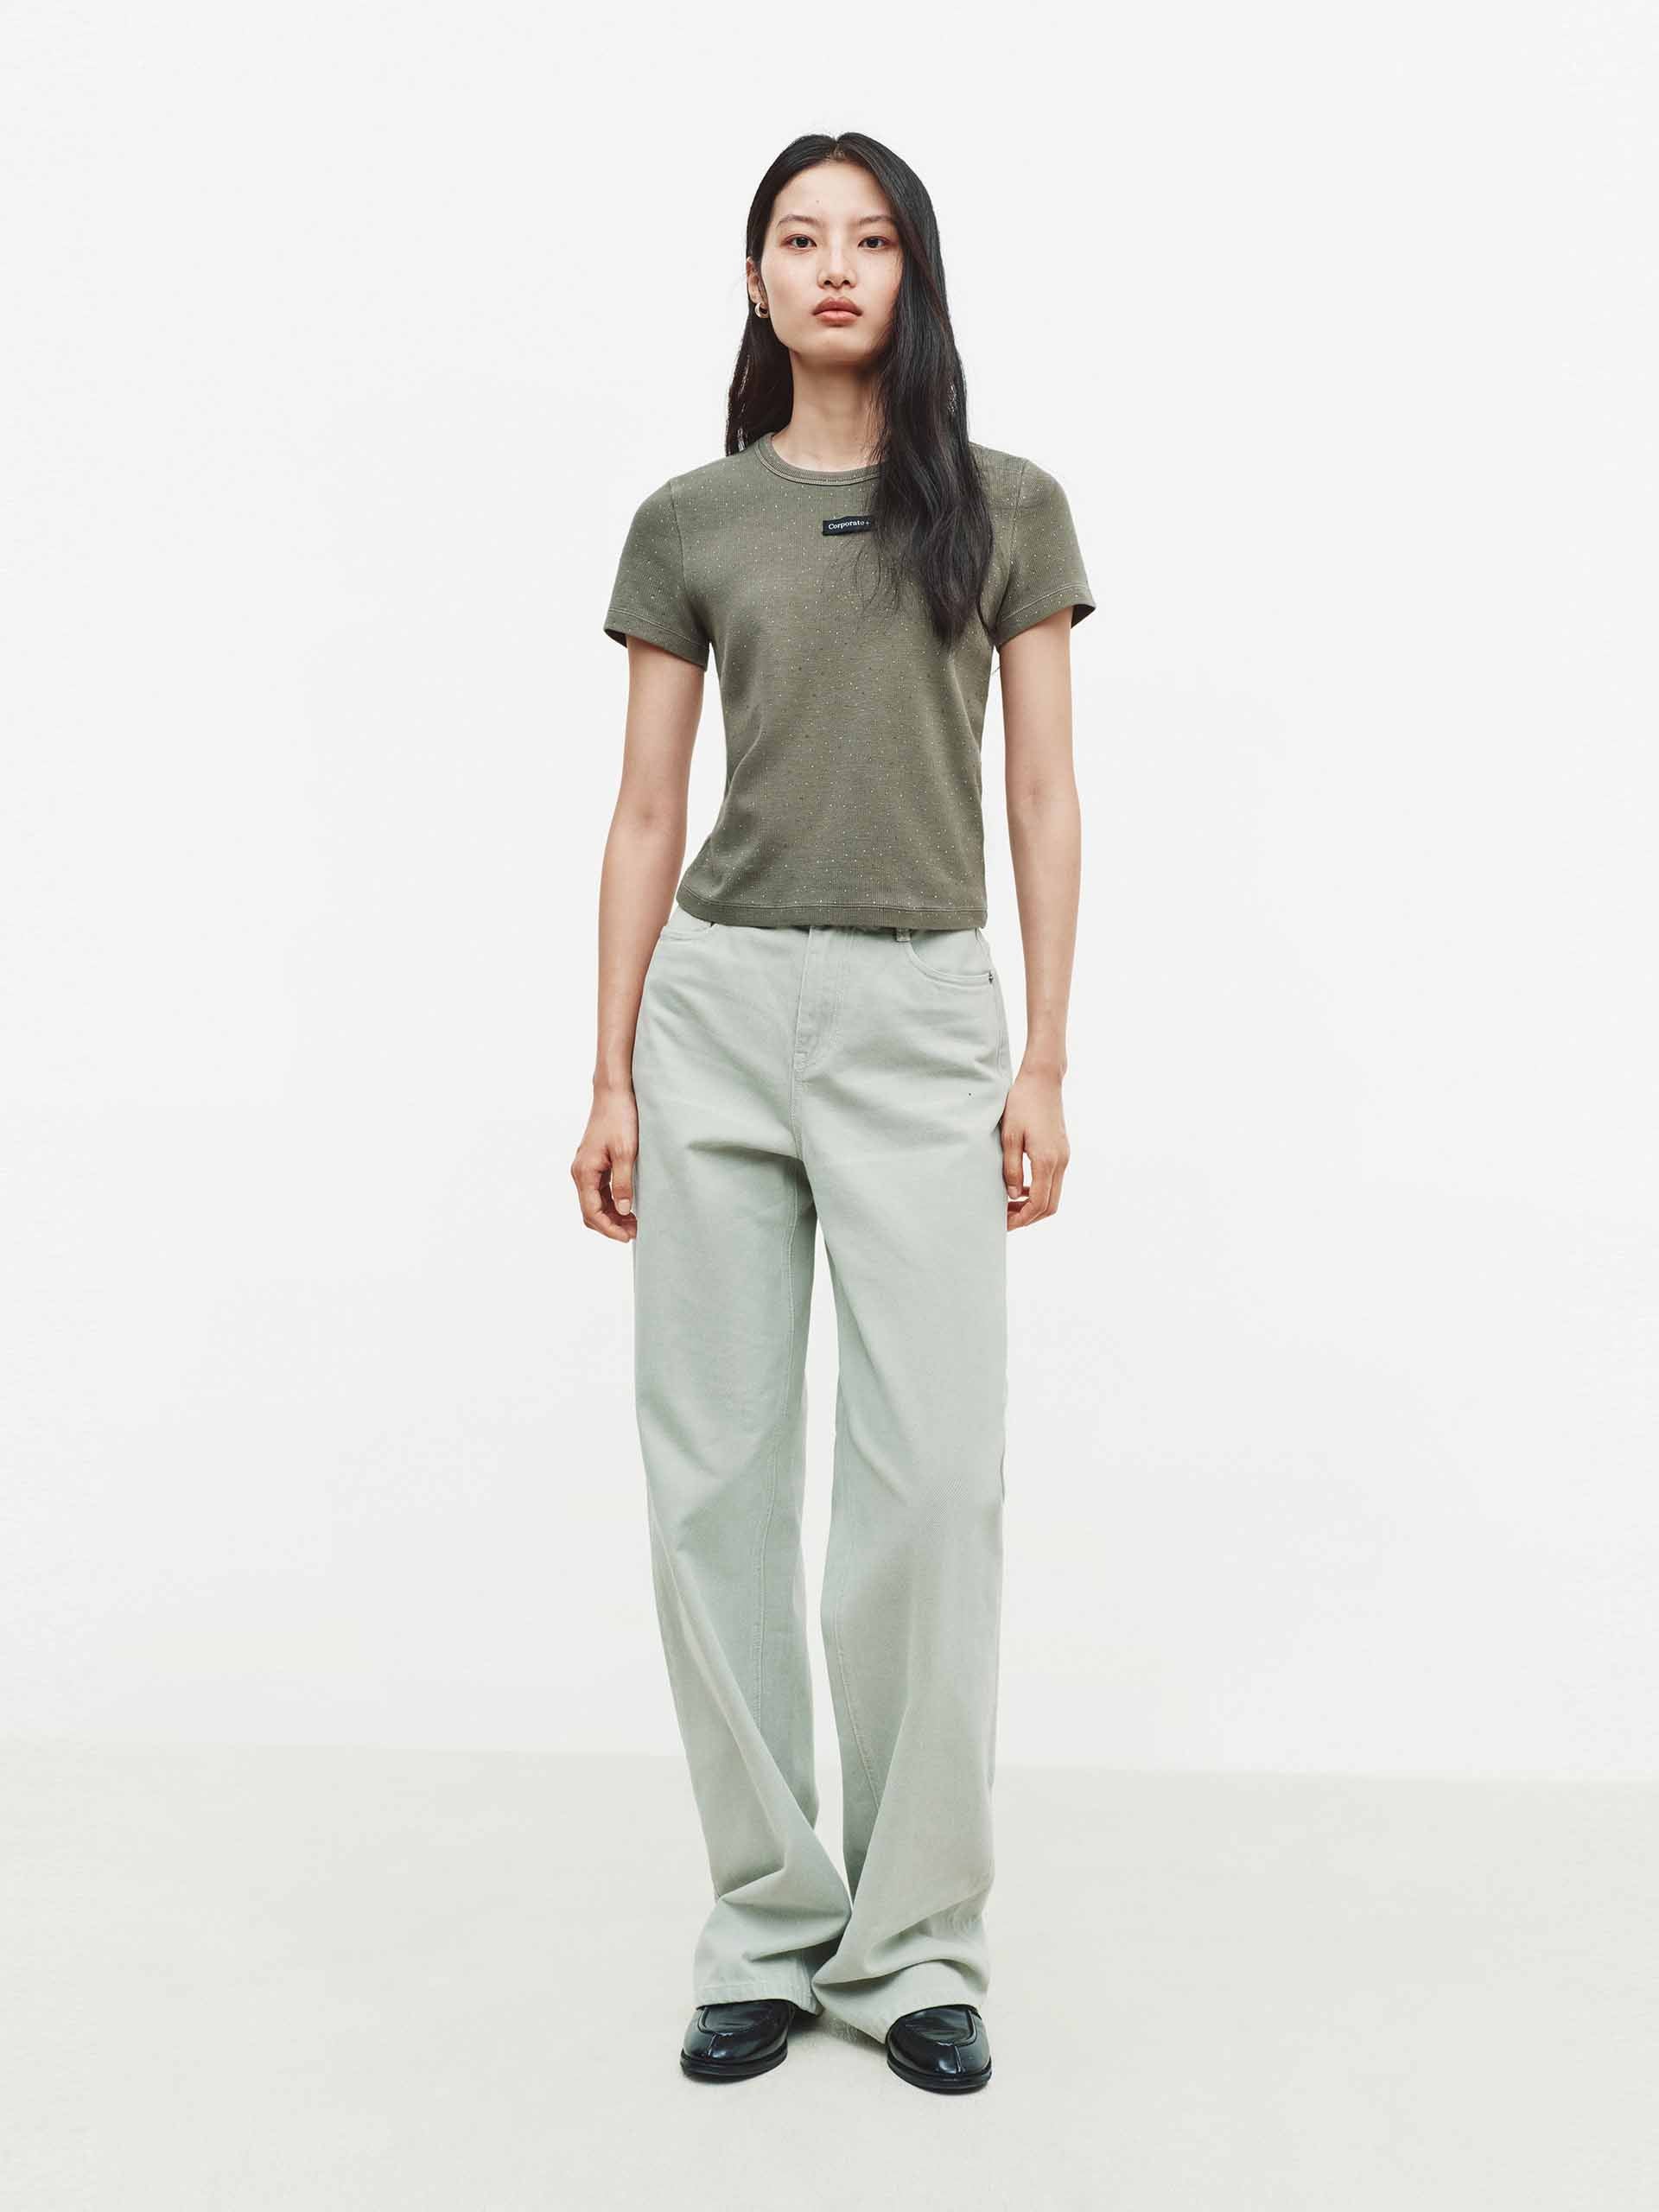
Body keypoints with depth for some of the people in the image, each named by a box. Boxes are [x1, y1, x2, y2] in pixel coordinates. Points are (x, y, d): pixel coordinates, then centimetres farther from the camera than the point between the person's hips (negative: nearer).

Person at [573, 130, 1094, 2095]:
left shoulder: (1007, 510, 6)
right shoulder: (688, 522, 9)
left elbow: (1044, 798, 4)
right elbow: (646, 812, 7)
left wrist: (1045, 1064, -3)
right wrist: (610, 1077, 2)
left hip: (925, 1015, -1)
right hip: (718, 1004, 2)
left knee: (931, 1476, -5)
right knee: (714, 1476, 2)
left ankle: (917, 1945, 10)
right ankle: (767, 1929, 16)